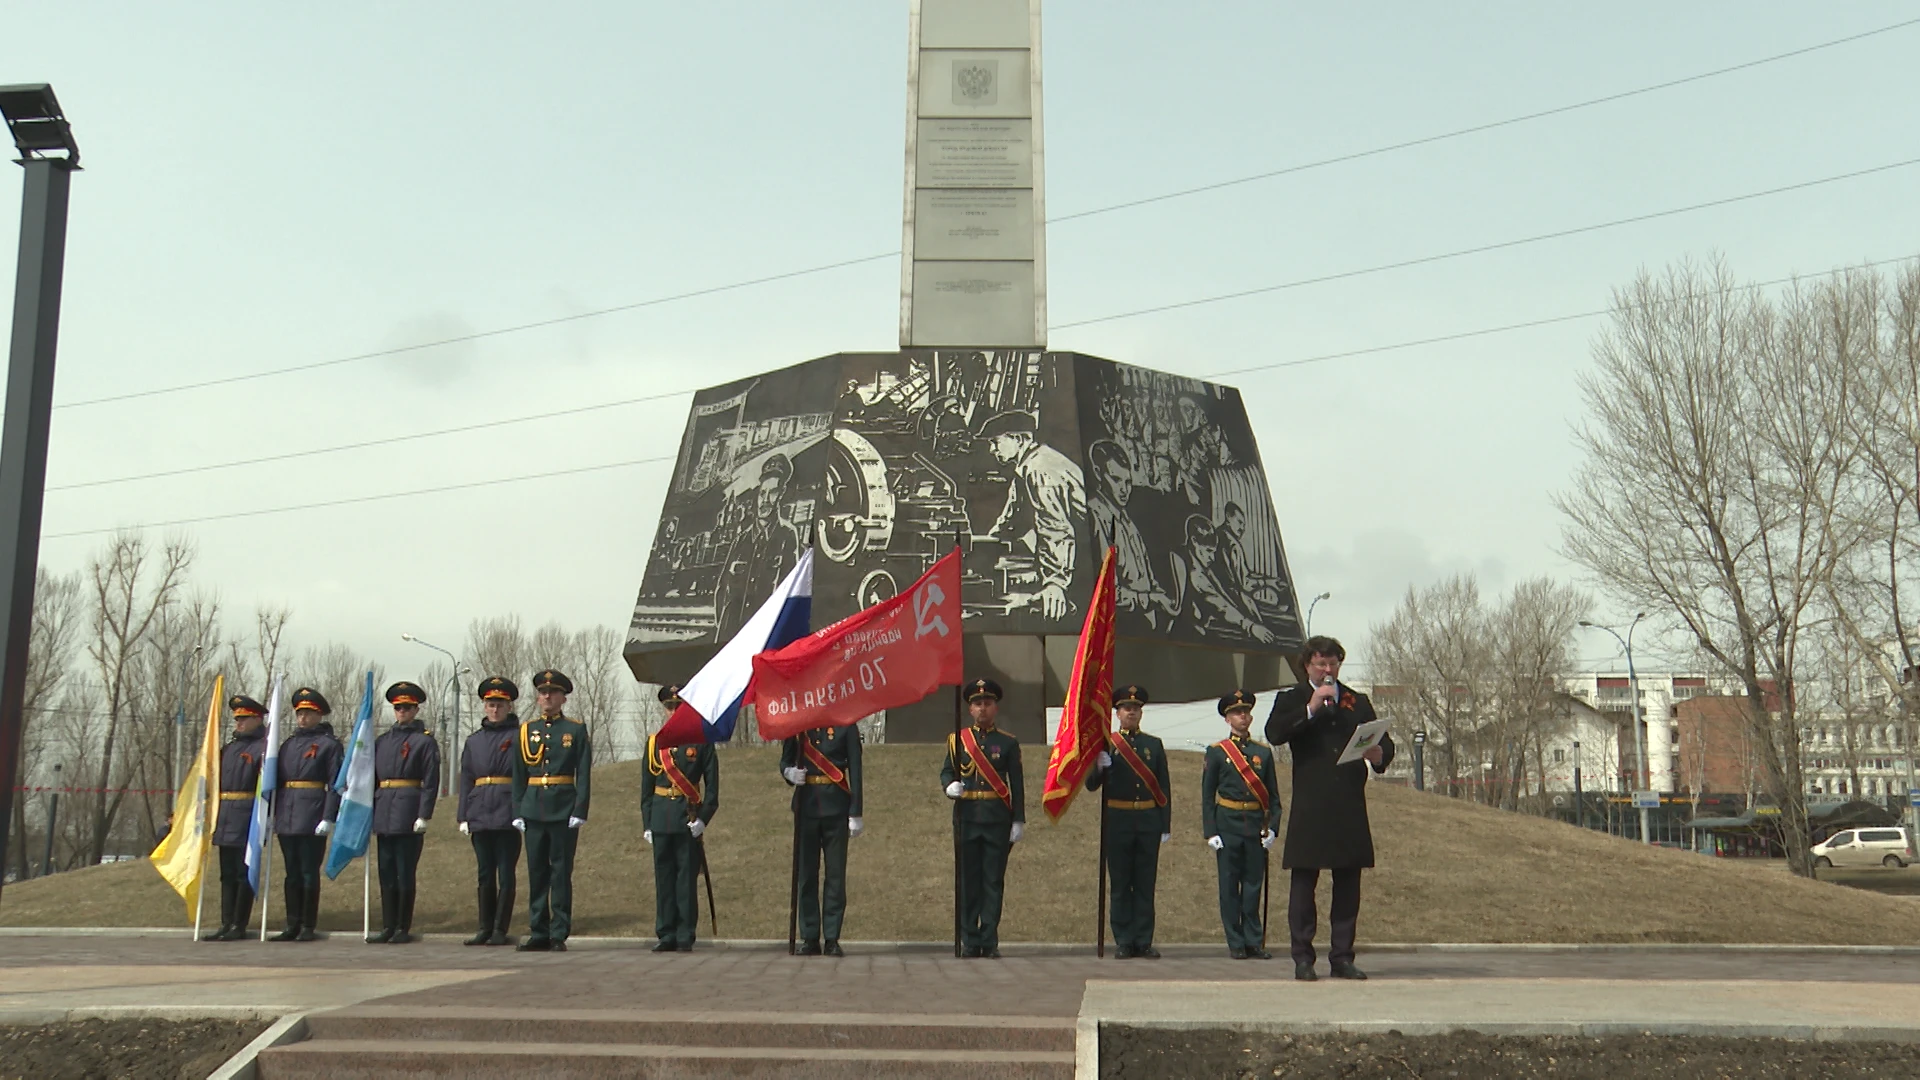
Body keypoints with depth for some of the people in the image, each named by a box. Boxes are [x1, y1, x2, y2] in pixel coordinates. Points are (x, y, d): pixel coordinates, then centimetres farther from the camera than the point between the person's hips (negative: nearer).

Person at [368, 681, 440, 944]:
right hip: (384, 815, 6)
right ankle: (388, 928, 15)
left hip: (408, 816, -6)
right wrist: (369, 813, 10)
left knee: (405, 874, -2)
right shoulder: (382, 741, 17)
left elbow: (431, 782, -6)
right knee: (386, 875, 9)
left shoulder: (424, 741, -1)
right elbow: (372, 779, 18)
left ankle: (404, 929, 5)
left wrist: (424, 816, -13)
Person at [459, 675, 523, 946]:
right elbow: (466, 780, 15)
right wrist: (463, 816, 7)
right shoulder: (473, 741, 15)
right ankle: (485, 929, 15)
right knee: (485, 874, 9)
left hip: (507, 817, -4)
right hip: (480, 816, 4)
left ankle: (501, 930, 4)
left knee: (505, 874, -1)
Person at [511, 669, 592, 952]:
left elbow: (584, 776, -2)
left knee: (561, 873, 0)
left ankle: (559, 935, 4)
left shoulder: (576, 730, 3)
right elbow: (518, 776, 12)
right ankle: (538, 934, 12)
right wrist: (518, 812, 4)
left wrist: (579, 812, -10)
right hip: (534, 810, 3)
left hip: (564, 811, -3)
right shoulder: (526, 731, 12)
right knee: (537, 873, 6)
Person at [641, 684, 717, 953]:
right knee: (664, 878, 6)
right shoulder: (655, 742, 11)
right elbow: (646, 785, 12)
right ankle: (666, 936, 13)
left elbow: (712, 784, 0)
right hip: (661, 820, 3)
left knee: (687, 878, 0)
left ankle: (686, 937, 5)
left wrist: (704, 818, -11)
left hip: (689, 820, -3)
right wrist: (646, 823, 7)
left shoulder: (701, 741, 2)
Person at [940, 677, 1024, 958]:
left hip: (997, 818, -1)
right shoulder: (957, 740, 10)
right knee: (968, 880, 3)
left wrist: (1018, 821, -2)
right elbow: (946, 771, 12)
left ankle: (990, 942, 6)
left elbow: (1017, 785, 5)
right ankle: (970, 941, 9)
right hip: (967, 817, 1)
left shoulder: (1008, 743, 7)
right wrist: (950, 786, -11)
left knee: (994, 880, 1)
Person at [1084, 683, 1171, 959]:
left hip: (1148, 822, 2)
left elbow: (1164, 788, 10)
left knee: (1146, 883, 3)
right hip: (1118, 821, -2)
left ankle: (1144, 941, 9)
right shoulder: (1105, 744, 5)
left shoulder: (1154, 745, 11)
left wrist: (1165, 826, 5)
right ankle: (1123, 942, 6)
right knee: (1120, 884, 2)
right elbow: (1091, 785, -1)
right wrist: (1099, 768, -22)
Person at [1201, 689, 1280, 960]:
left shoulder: (1263, 752, 10)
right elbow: (1207, 795, 3)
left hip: (1256, 826, 2)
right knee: (1229, 886, 1)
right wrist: (1211, 832, -5)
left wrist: (1272, 827, -1)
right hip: (1227, 825, -2)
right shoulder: (1216, 752, 4)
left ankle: (1254, 942, 11)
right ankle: (1236, 944, 8)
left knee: (1253, 885, 5)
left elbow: (1272, 794, 11)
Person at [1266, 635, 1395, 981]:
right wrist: (1311, 709, -16)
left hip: (1350, 809, 3)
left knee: (1348, 884, 5)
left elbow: (1383, 741, 11)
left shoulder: (1358, 702, 18)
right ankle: (1303, 959, 4)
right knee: (1303, 883, -2)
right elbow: (1274, 733, -11)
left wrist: (1379, 755, -12)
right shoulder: (1291, 700, 8)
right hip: (1309, 809, -3)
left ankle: (1342, 957, 12)